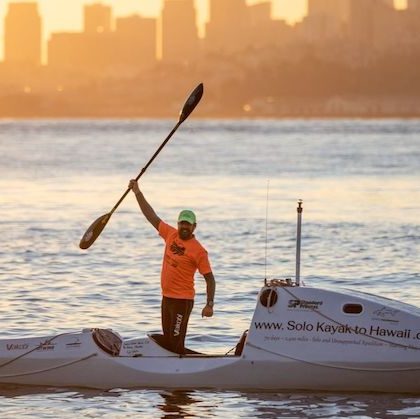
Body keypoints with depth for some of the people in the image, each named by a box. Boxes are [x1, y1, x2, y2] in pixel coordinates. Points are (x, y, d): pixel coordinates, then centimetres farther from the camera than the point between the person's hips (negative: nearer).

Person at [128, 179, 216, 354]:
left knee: (176, 343, -12)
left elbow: (210, 279, -11)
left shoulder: (198, 251, -13)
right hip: (166, 297, 8)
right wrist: (138, 193, 11)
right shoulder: (171, 235, 5)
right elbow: (152, 217, 13)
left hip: (183, 300, -8)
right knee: (167, 341, 11)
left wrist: (209, 305, -18)